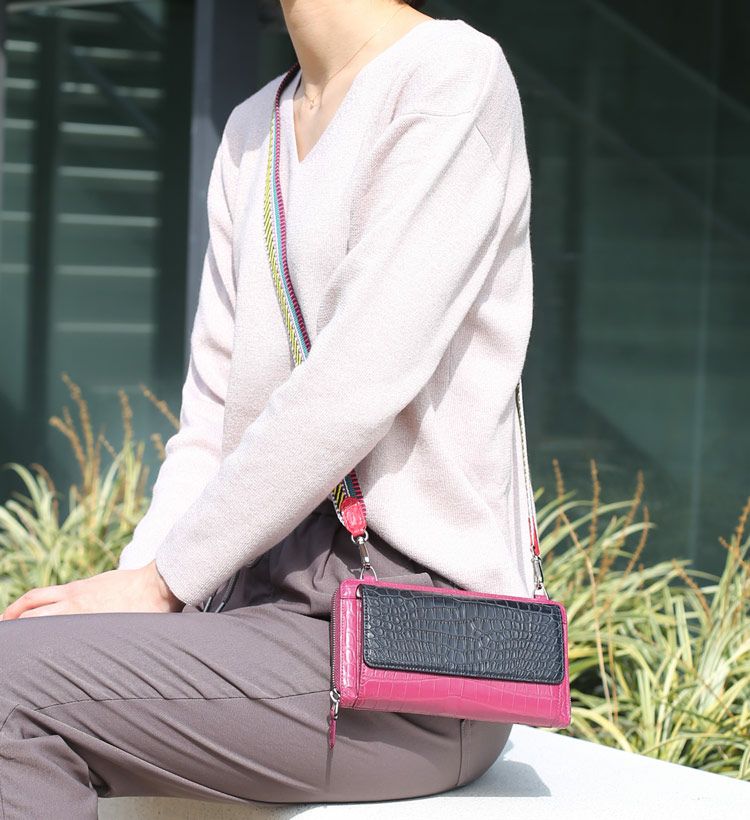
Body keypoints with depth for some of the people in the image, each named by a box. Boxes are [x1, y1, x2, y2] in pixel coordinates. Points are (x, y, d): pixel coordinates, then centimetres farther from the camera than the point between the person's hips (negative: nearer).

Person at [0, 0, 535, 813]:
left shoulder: (458, 75, -7)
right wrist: (129, 585, -2)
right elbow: (215, 418, 15)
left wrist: (161, 580, -13)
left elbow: (357, 388, -16)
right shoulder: (253, 133, 19)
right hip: (279, 605, 8)